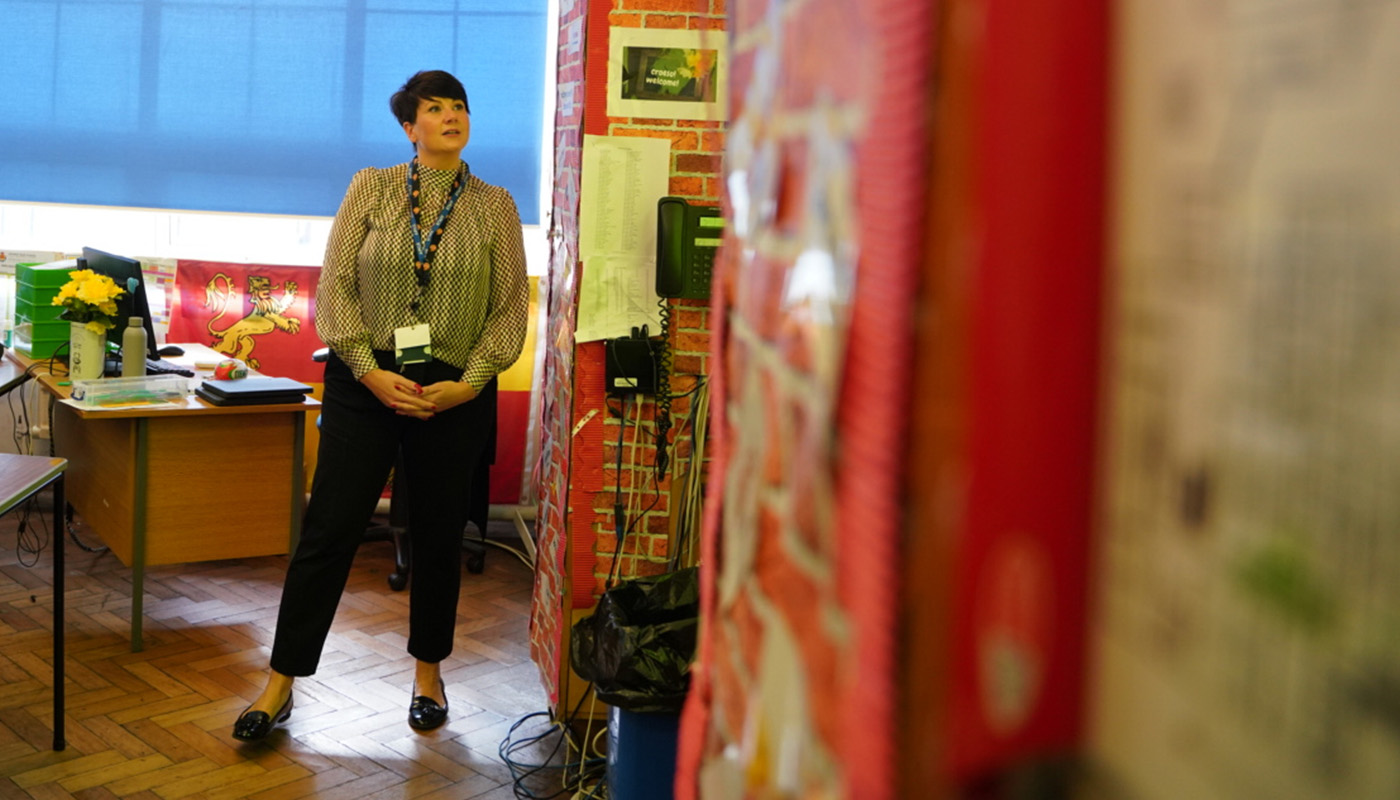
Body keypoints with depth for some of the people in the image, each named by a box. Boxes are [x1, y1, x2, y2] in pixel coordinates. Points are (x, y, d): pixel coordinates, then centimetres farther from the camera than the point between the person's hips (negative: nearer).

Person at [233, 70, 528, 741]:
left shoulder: (494, 206, 5)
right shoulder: (371, 188, 3)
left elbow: (510, 308, 2)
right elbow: (335, 285, -2)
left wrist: (468, 383, -10)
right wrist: (371, 371, -13)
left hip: (453, 394, 1)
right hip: (365, 383, -1)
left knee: (438, 537, 10)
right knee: (327, 531, -1)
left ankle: (428, 672, 28)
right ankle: (281, 683, 10)